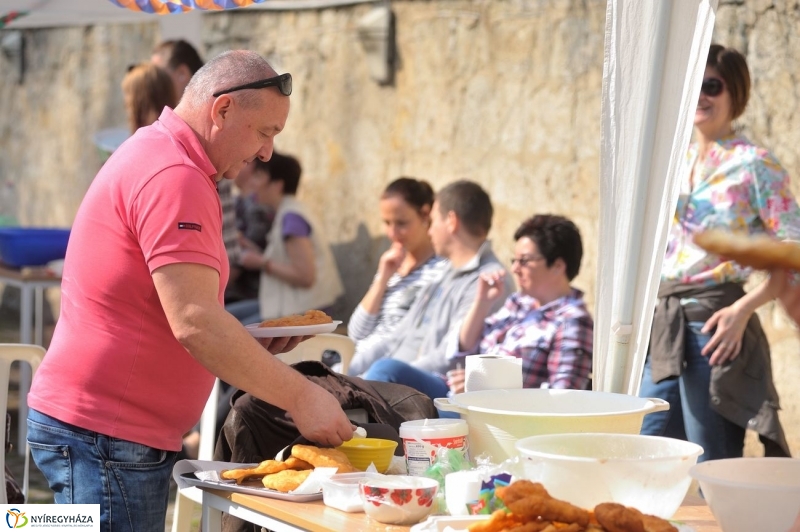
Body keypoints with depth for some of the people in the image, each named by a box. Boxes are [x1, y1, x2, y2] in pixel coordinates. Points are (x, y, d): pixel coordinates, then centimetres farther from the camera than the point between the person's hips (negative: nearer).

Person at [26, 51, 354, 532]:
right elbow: (193, 323, -24)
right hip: (104, 435, -11)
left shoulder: (153, 157, 18)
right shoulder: (173, 177, -16)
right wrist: (300, 396, -20)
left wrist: (253, 343, 12)